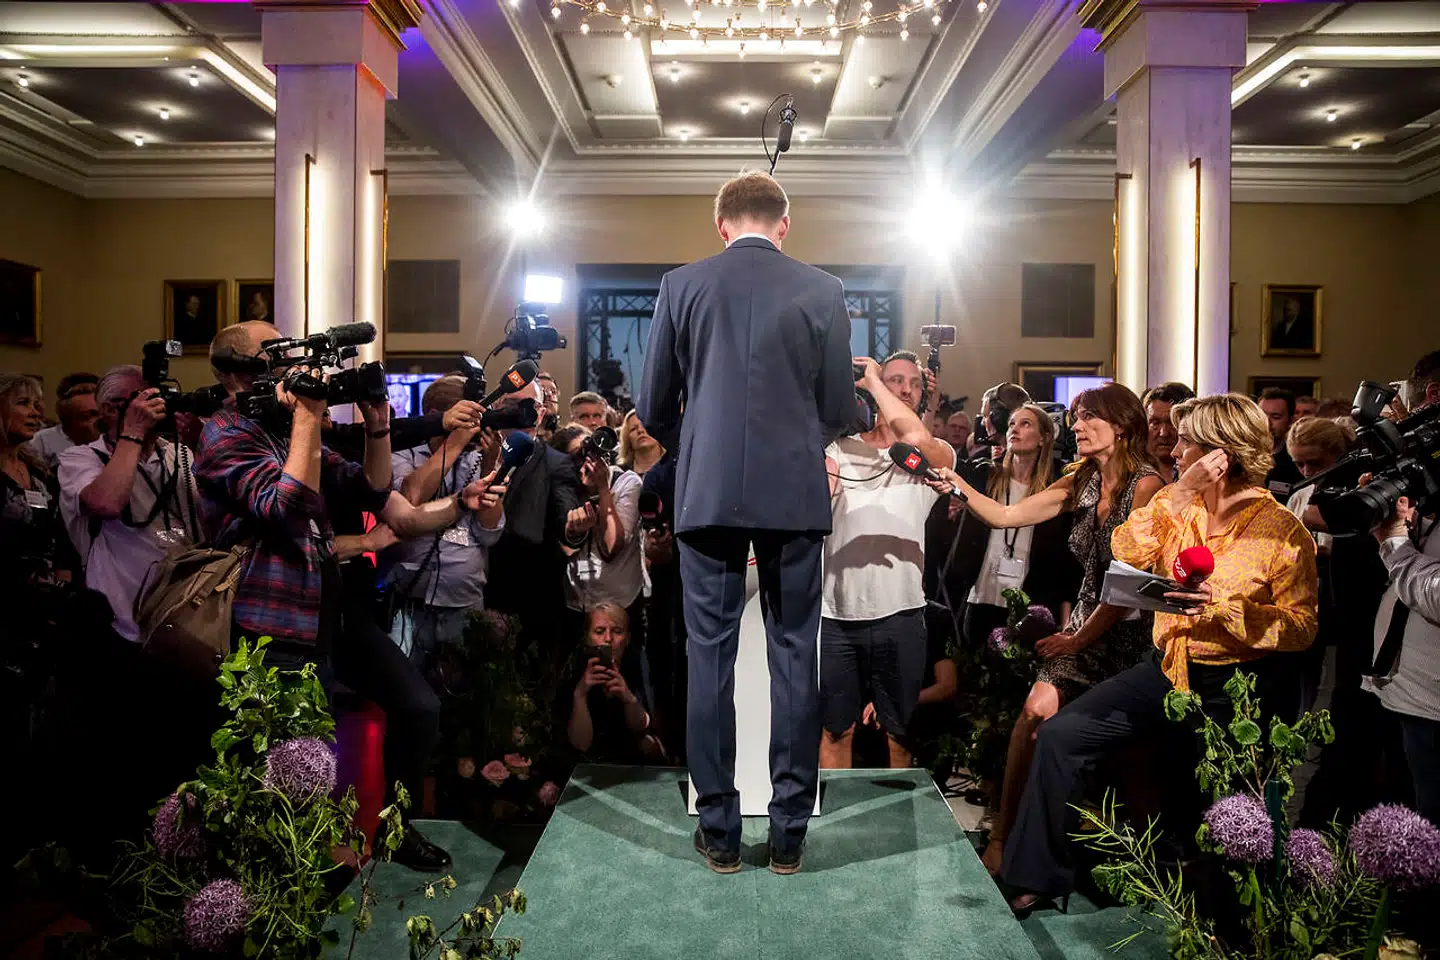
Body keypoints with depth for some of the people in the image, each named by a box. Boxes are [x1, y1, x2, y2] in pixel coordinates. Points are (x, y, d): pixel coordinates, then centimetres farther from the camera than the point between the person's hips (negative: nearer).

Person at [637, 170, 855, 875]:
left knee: (710, 657, 7)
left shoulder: (682, 285, 3)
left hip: (708, 493, 0)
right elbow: (840, 410, 4)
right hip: (795, 493, 0)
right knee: (794, 656, 8)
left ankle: (718, 831, 14)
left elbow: (654, 408, 5)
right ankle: (789, 832, 14)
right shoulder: (822, 290, 3)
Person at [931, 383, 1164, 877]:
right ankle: (1003, 834, -1)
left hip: (1129, 629, -5)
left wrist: (1079, 637, -9)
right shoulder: (1081, 482, 9)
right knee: (1035, 711, -10)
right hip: (1086, 620, 5)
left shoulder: (1146, 485, -13)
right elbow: (1006, 516, 5)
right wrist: (958, 484, -12)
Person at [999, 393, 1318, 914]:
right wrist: (1179, 495, -15)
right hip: (1166, 668, 5)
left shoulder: (1281, 530, -12)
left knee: (1204, 807, 6)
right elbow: (1127, 553, -10)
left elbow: (1300, 628, -14)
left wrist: (1225, 606, -26)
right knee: (1060, 734, -9)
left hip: (1237, 685, -5)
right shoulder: (1177, 504, 4)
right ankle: (1040, 877, 1)